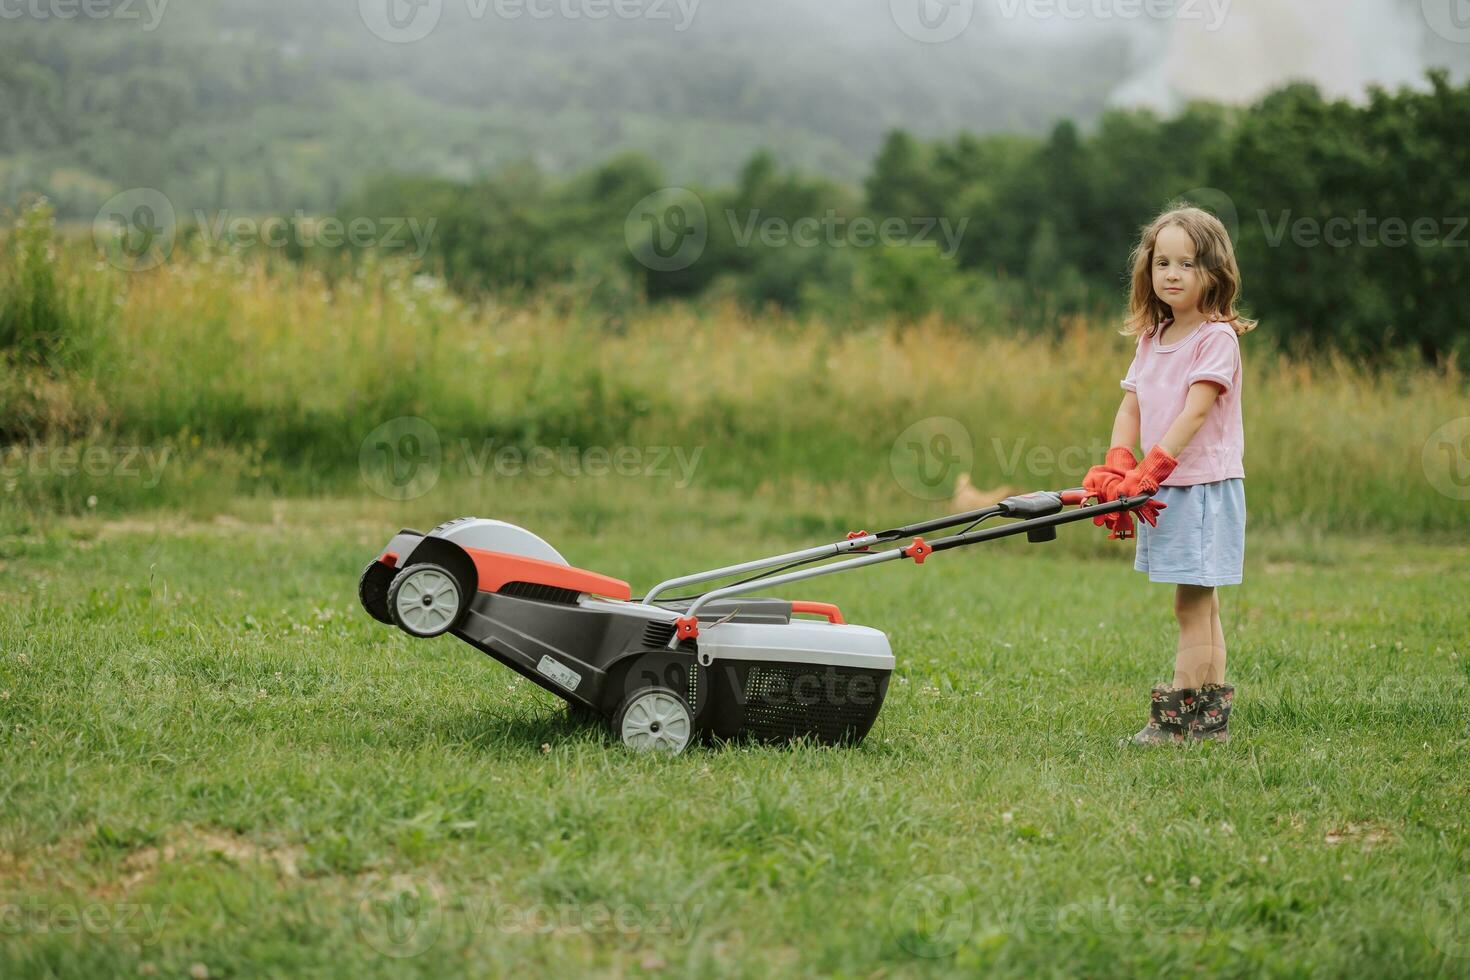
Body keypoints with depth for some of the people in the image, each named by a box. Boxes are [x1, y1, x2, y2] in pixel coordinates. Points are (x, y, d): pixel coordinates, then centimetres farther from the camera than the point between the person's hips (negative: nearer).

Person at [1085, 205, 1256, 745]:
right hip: (1163, 489, 8)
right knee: (1199, 606, 11)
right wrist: (1118, 466, -7)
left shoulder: (1217, 338, -9)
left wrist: (1152, 468, -25)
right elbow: (1131, 407, 9)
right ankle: (1211, 718, 16)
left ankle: (1178, 719, -5)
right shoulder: (1151, 340, 14)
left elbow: (1195, 412, -18)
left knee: (1191, 604, -6)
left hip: (1205, 484, -8)